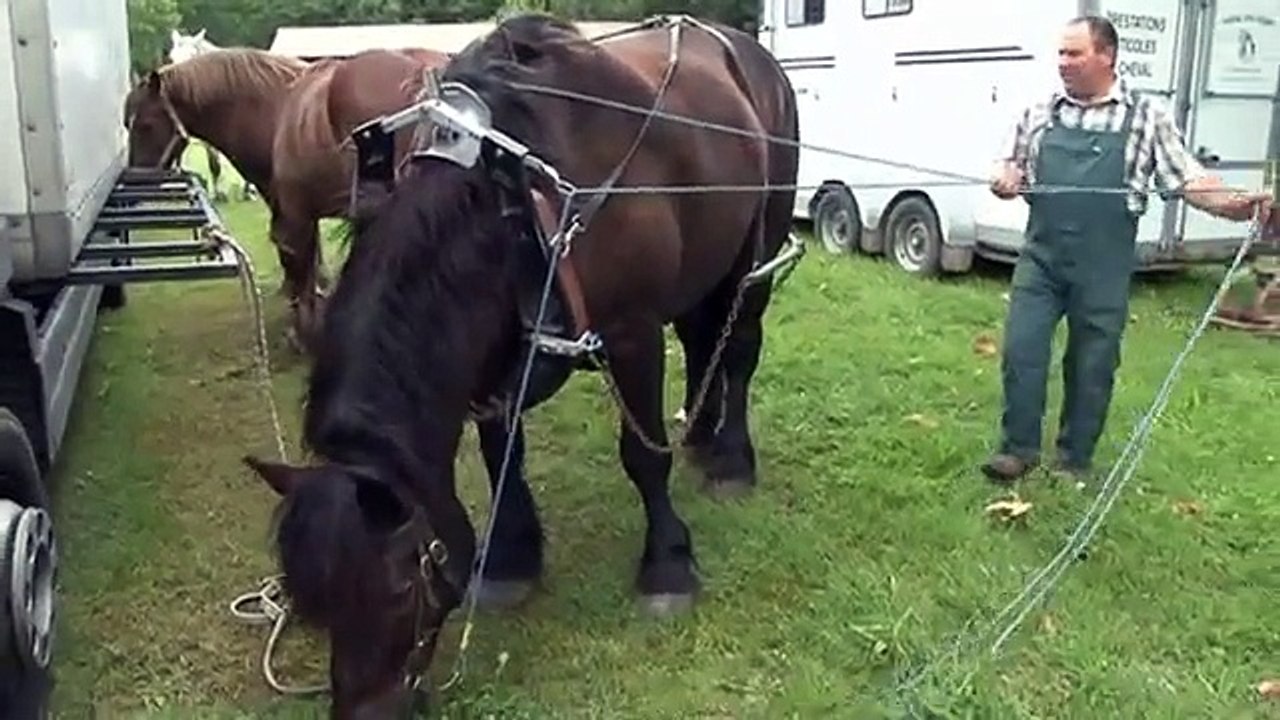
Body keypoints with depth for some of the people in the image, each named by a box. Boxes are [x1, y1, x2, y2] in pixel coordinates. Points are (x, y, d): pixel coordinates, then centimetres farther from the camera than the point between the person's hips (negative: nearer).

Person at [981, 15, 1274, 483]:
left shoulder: (1146, 117, 1)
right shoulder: (1040, 113, 8)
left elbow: (1187, 179, -2)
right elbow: (1011, 164, 16)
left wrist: (1239, 205, -18)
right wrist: (1005, 177, -8)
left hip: (1103, 269, -2)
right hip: (1041, 257, 2)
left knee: (1092, 366, 7)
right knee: (1021, 350, -2)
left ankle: (1074, 461, 23)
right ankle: (1019, 448, 14)